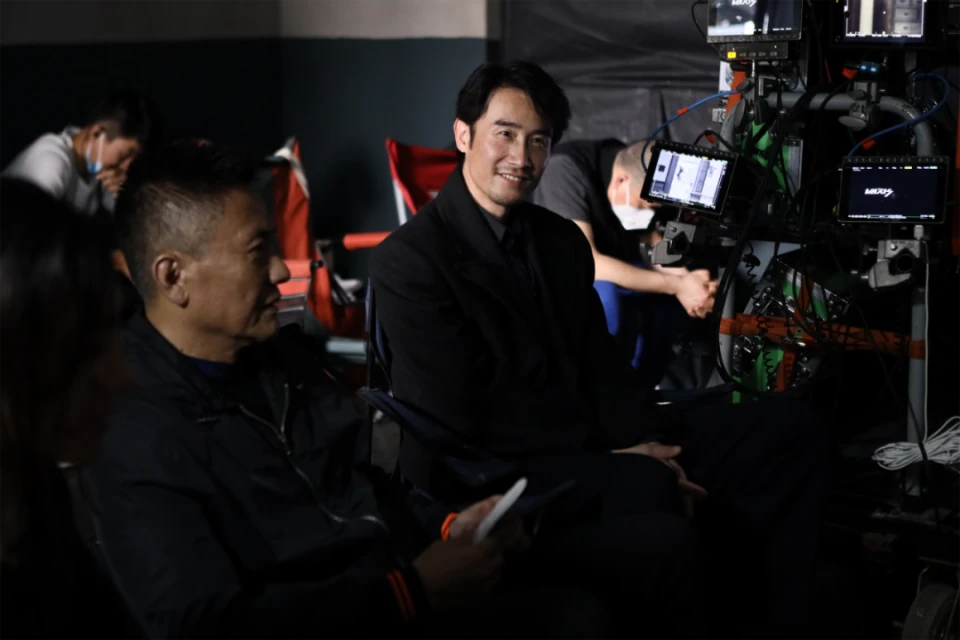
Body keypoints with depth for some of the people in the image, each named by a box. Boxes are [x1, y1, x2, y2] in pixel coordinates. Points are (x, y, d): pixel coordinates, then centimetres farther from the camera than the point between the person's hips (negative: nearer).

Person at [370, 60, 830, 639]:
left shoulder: (562, 239, 16)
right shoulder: (408, 260, -8)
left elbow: (601, 364, 14)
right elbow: (456, 419, -14)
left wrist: (644, 444, -9)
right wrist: (614, 460, -18)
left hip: (596, 443, 8)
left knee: (793, 431, -3)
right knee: (651, 491, -38)